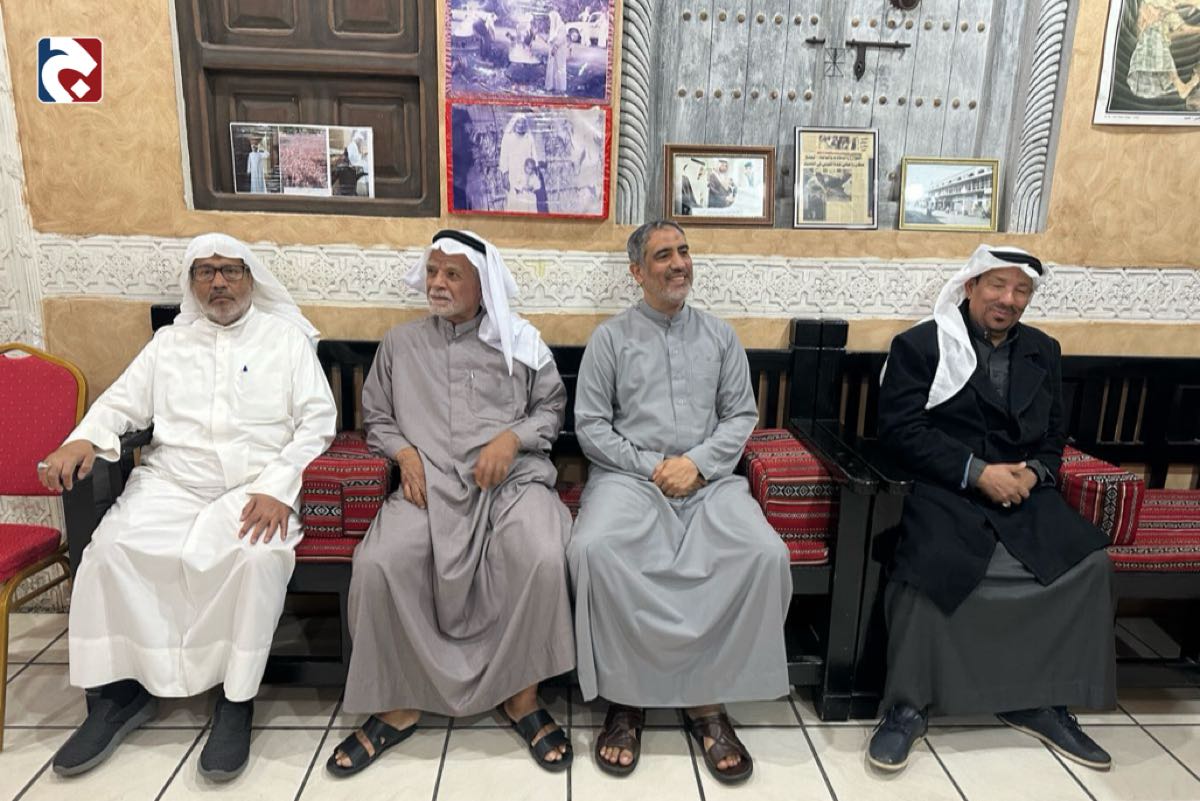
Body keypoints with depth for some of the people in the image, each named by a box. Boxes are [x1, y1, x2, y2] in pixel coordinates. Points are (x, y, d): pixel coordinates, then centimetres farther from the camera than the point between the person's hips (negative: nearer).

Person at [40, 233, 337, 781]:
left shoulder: (287, 338, 8)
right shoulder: (169, 342, 20)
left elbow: (318, 419, -1)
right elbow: (122, 402, 13)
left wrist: (278, 488, -15)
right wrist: (83, 439, -11)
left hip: (256, 488, -3)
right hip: (171, 483, 4)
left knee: (261, 555, -32)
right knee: (110, 549, -22)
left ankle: (237, 699, -15)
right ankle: (119, 689, -5)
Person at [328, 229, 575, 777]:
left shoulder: (521, 341, 13)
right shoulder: (400, 343, 18)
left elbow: (552, 408, 11)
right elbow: (376, 417, 18)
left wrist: (512, 438, -7)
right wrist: (405, 453, -2)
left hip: (513, 478, -1)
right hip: (431, 484, 2)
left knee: (544, 559, -32)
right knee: (378, 565, -27)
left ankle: (522, 696, -9)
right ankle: (399, 704, -5)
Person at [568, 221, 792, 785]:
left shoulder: (720, 335, 15)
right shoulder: (610, 337, 8)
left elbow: (742, 415, 10)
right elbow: (589, 425, 2)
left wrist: (697, 461, -7)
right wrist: (650, 467, -9)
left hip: (709, 478, 2)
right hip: (628, 474, -1)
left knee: (765, 554, -26)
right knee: (593, 548, -33)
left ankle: (708, 700, -11)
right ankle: (624, 697, -13)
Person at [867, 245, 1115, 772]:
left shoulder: (1043, 351, 18)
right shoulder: (920, 345, 1)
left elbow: (1053, 435, 18)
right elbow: (901, 430, -8)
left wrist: (1034, 472, -5)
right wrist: (977, 472, -16)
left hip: (1024, 492, 6)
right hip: (945, 491, -5)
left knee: (1089, 562, -16)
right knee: (928, 567, -31)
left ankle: (1040, 702, 2)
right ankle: (908, 706, -11)